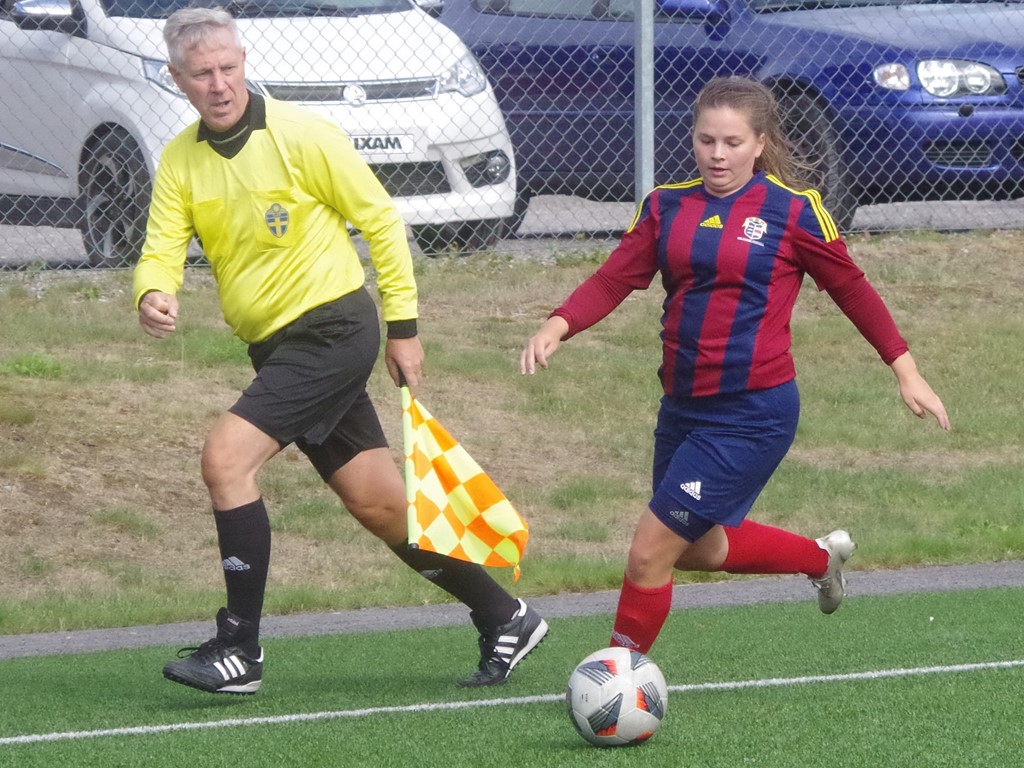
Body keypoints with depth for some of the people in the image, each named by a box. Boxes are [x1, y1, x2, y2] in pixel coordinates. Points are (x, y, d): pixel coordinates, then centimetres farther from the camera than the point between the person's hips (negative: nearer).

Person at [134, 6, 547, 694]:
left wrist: (403, 326, -5)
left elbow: (381, 219, -5)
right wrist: (154, 295, -26)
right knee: (380, 506, 9)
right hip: (277, 347, 7)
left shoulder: (300, 135, -12)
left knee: (227, 457, -19)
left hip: (332, 329, -7)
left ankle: (240, 650, -12)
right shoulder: (180, 162, 4)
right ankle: (504, 619, 23)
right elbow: (162, 251, -2)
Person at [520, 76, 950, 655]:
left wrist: (906, 371, 4)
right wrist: (557, 327, -21)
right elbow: (615, 280, -3)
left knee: (650, 553, -10)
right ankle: (821, 557, 46)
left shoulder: (792, 210, -6)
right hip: (683, 406, 7)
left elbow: (851, 288, 2)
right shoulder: (667, 206, 5)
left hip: (752, 414, -7)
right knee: (695, 551, 22)